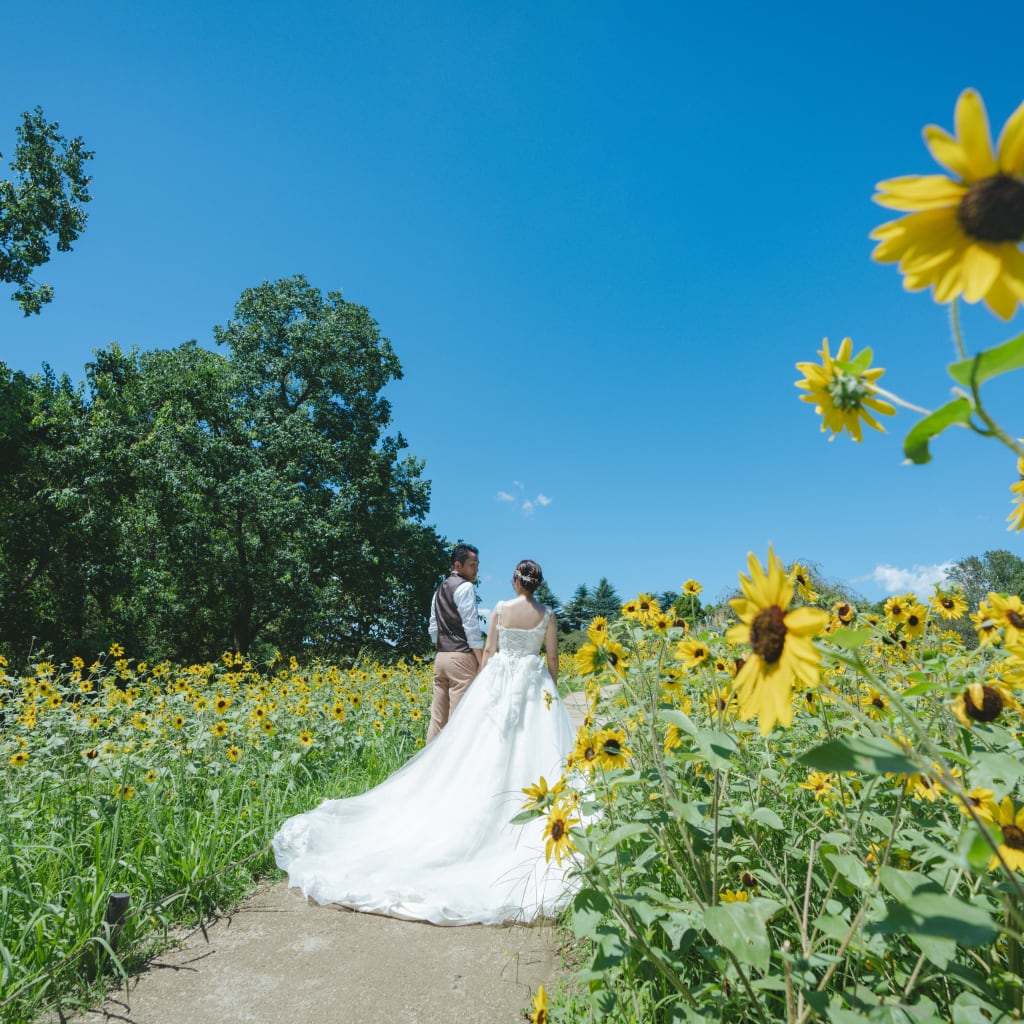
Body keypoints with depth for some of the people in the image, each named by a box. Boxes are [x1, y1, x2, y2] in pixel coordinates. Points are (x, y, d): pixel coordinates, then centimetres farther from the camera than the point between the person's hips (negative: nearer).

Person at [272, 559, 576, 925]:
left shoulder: (500, 609, -2)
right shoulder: (548, 615, -3)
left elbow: (489, 652, 1)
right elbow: (553, 658, 1)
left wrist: (481, 686, 10)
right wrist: (553, 691, 14)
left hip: (500, 678, 0)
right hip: (536, 684, 0)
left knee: (487, 751, 7)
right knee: (537, 752, 3)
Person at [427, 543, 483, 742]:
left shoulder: (439, 590, 18)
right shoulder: (465, 587, -8)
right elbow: (471, 626, -13)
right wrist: (482, 663, -10)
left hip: (440, 657, 8)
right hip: (461, 657, -8)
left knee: (438, 717, 9)